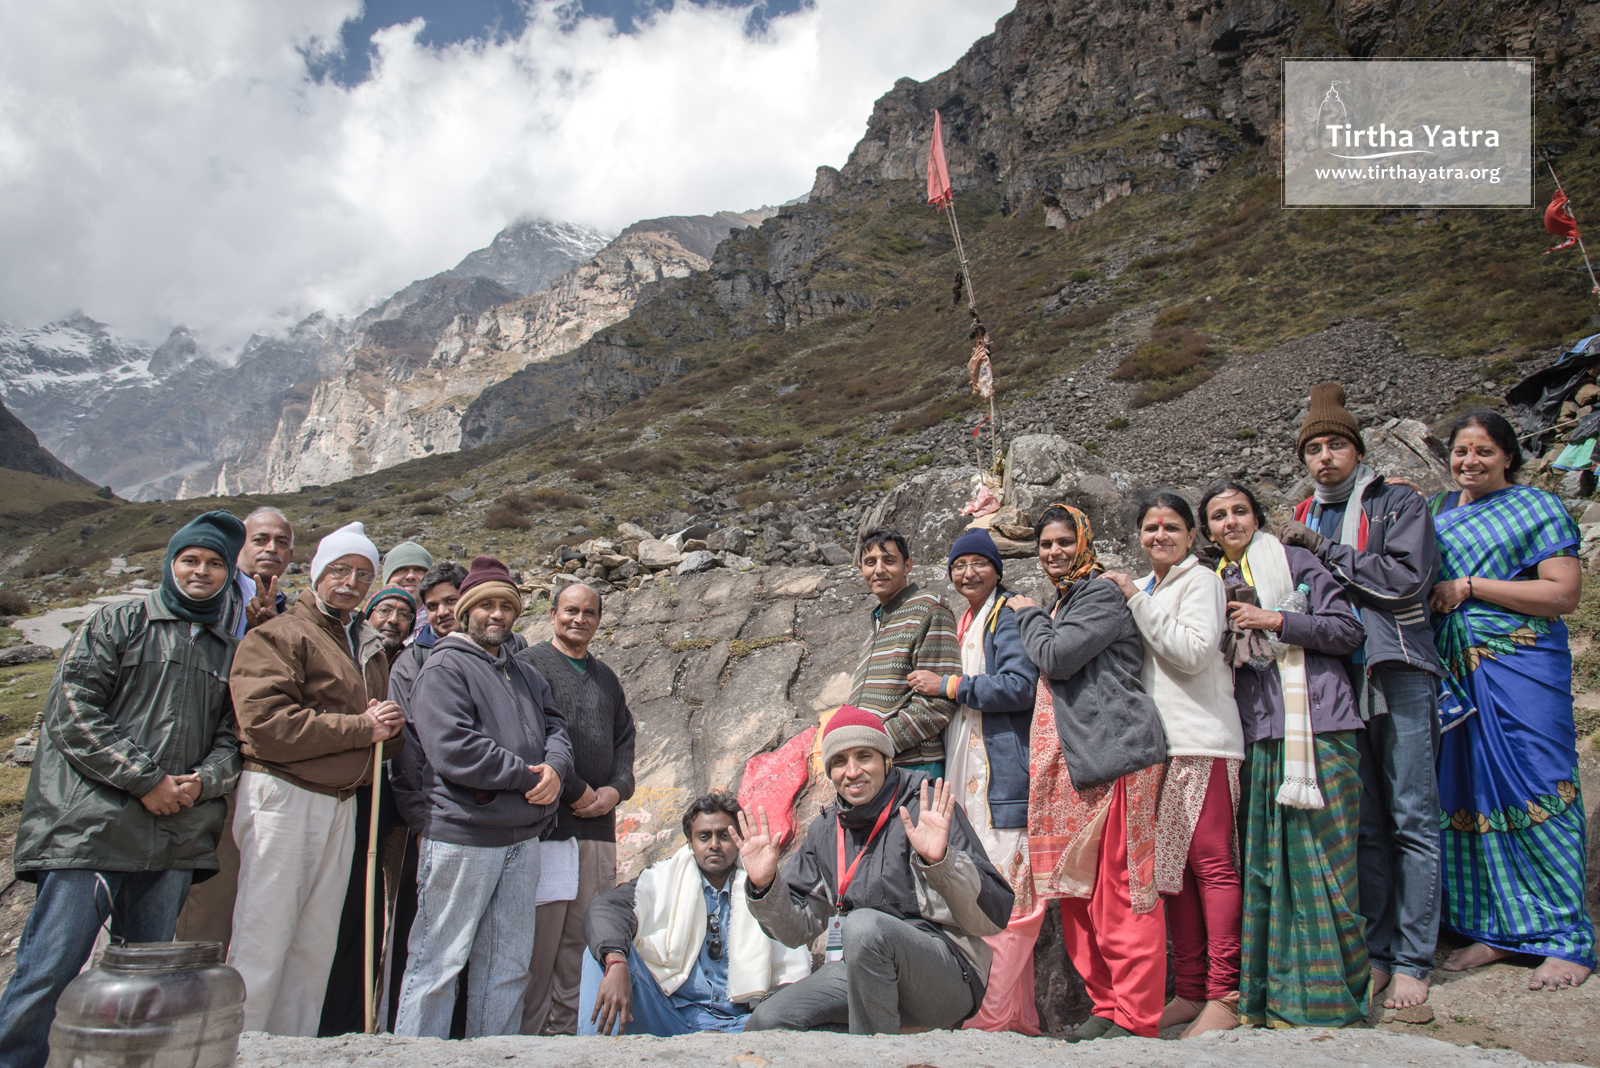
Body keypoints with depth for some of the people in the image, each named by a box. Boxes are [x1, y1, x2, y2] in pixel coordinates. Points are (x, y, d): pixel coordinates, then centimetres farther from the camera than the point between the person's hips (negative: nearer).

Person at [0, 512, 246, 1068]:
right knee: (47, 972, -7)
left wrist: (203, 781, -6)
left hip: (176, 837, 4)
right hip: (92, 827, -4)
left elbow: (233, 736, 16)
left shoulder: (230, 652, 18)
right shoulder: (119, 622, 6)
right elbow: (72, 709, -4)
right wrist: (146, 780, -10)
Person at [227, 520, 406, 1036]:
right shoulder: (278, 635, -5)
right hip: (282, 797, -7)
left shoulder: (370, 648, 21)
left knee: (316, 947, 12)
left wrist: (391, 729, 0)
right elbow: (266, 723, -18)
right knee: (263, 944, -5)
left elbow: (386, 736, 25)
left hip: (341, 805, 7)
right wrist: (359, 727, -14)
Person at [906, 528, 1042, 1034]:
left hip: (1001, 773, -9)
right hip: (964, 771, 9)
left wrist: (946, 686, -10)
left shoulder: (1009, 616, -3)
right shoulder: (961, 625, 23)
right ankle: (1011, 1012, 15)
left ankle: (996, 1016, -3)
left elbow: (1019, 685, -16)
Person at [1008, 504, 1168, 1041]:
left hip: (1114, 754, -9)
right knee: (1079, 888, 8)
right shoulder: (1062, 603, 24)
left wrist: (1029, 615, 1)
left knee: (1120, 887, -7)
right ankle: (1106, 1004, 16)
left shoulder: (1101, 594, -4)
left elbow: (1057, 658, -14)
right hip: (1072, 761, 9)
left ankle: (1135, 1016, -1)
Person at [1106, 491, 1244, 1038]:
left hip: (1200, 739, -7)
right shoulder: (1145, 588, 22)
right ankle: (1190, 989, 13)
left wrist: (1137, 600, -10)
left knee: (1211, 862, -7)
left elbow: (1194, 653, -13)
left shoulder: (1200, 580, 1)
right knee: (1171, 865, 6)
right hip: (1157, 744, 7)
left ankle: (1223, 995, -2)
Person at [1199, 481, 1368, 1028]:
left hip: (1317, 730, -4)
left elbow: (1348, 631, -1)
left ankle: (1330, 994, 5)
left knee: (1317, 855, -5)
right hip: (1259, 737, 5)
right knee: (1267, 860, 3)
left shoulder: (1295, 562, 5)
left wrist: (1277, 622, -9)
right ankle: (1278, 994, 11)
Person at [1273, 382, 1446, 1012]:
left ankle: (1412, 961, 5)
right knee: (1362, 823, 8)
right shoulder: (1302, 521, 18)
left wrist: (1326, 551, -9)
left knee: (1412, 819, -1)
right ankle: (1376, 952, 15)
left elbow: (1407, 578, -12)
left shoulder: (1398, 504, 3)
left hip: (1398, 673, -4)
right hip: (1336, 681, 4)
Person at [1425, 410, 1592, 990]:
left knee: (1535, 791, -5)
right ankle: (1498, 928, 17)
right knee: (1469, 792, 6)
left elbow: (1563, 594, -9)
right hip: (1455, 673, 5)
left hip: (1521, 667, -5)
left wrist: (1470, 585, -13)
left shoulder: (1537, 508, 0)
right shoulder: (1437, 509, 16)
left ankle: (1569, 940, 6)